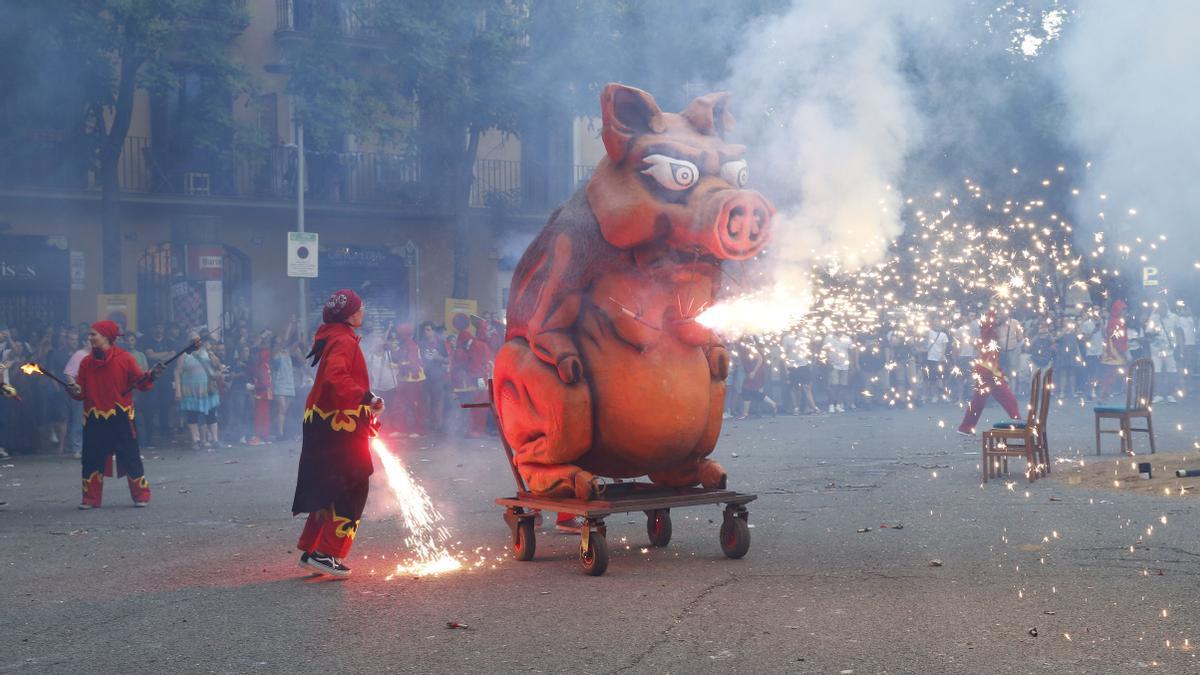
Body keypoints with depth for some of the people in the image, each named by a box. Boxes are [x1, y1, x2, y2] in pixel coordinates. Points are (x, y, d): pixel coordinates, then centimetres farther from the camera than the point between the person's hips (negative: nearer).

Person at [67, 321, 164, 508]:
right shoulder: (86, 362, 6)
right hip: (94, 419, 3)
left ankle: (141, 495, 11)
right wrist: (75, 392, -15)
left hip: (120, 417, -3)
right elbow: (82, 392, 7)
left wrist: (150, 376, -22)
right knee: (91, 458, 3)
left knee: (130, 457, 0)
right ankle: (91, 498, 13)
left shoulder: (124, 358, -4)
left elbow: (139, 382, -3)